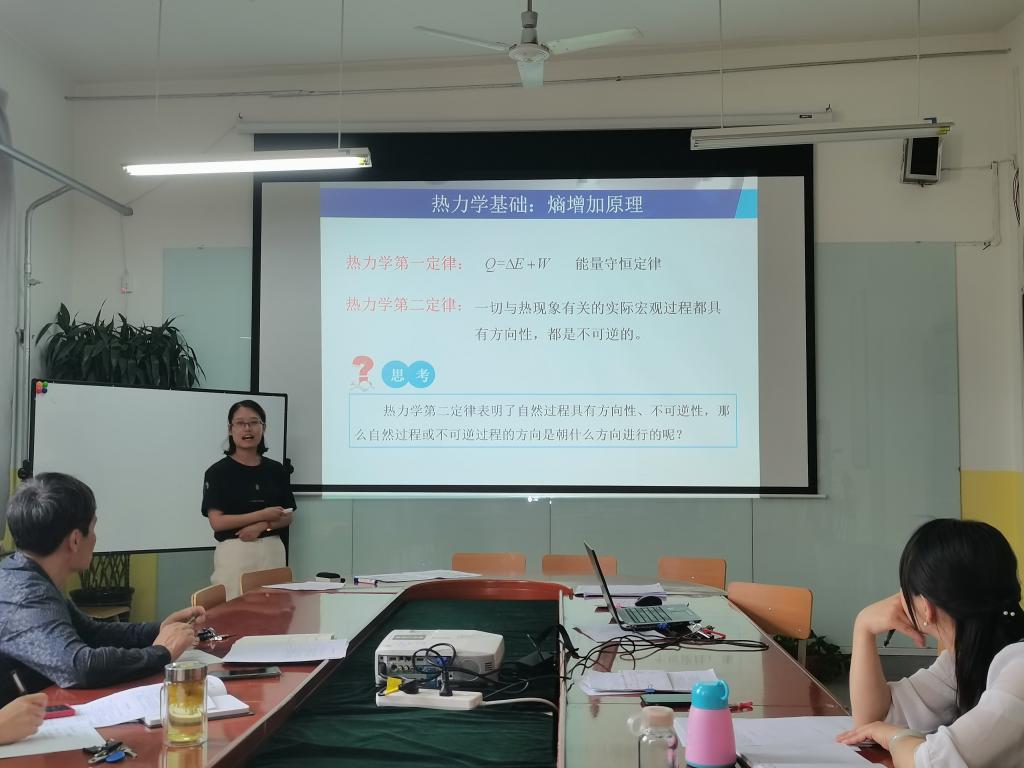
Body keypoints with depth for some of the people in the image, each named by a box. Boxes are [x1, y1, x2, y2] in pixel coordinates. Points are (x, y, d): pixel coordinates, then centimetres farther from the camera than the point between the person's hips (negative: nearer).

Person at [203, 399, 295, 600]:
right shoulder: (218, 471, -1)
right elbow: (217, 522, -8)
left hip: (272, 551, 3)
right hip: (234, 552, -3)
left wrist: (261, 526, -9)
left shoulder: (276, 470, 9)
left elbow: (288, 516, 10)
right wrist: (263, 514, -11)